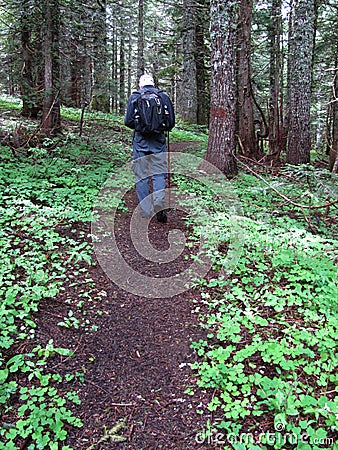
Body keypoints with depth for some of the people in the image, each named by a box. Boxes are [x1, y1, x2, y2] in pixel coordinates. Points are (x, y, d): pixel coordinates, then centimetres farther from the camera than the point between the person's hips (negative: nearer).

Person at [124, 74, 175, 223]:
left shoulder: (134, 97, 1)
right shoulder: (164, 96, 3)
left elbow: (128, 121, -1)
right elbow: (171, 121, 5)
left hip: (140, 141, 0)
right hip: (159, 141, 1)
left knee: (141, 176, 6)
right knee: (159, 174, 5)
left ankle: (146, 211, 8)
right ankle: (159, 203, -17)